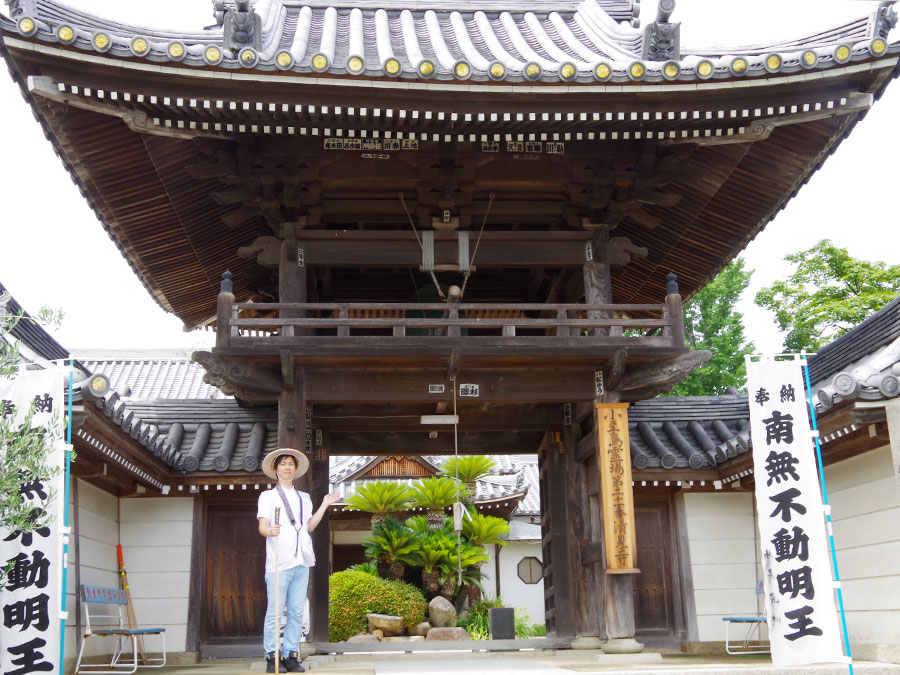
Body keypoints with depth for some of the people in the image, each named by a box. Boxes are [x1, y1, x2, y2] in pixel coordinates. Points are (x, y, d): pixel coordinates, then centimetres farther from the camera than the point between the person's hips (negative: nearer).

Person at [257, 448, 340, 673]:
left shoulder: (304, 498, 22)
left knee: (296, 611, 3)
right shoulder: (268, 496, 8)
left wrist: (324, 506, 14)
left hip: (301, 562, 4)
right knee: (275, 611, -7)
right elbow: (262, 527, -3)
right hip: (279, 562, -4)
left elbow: (310, 526, 17)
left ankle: (291, 656, 7)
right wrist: (270, 531, -26)